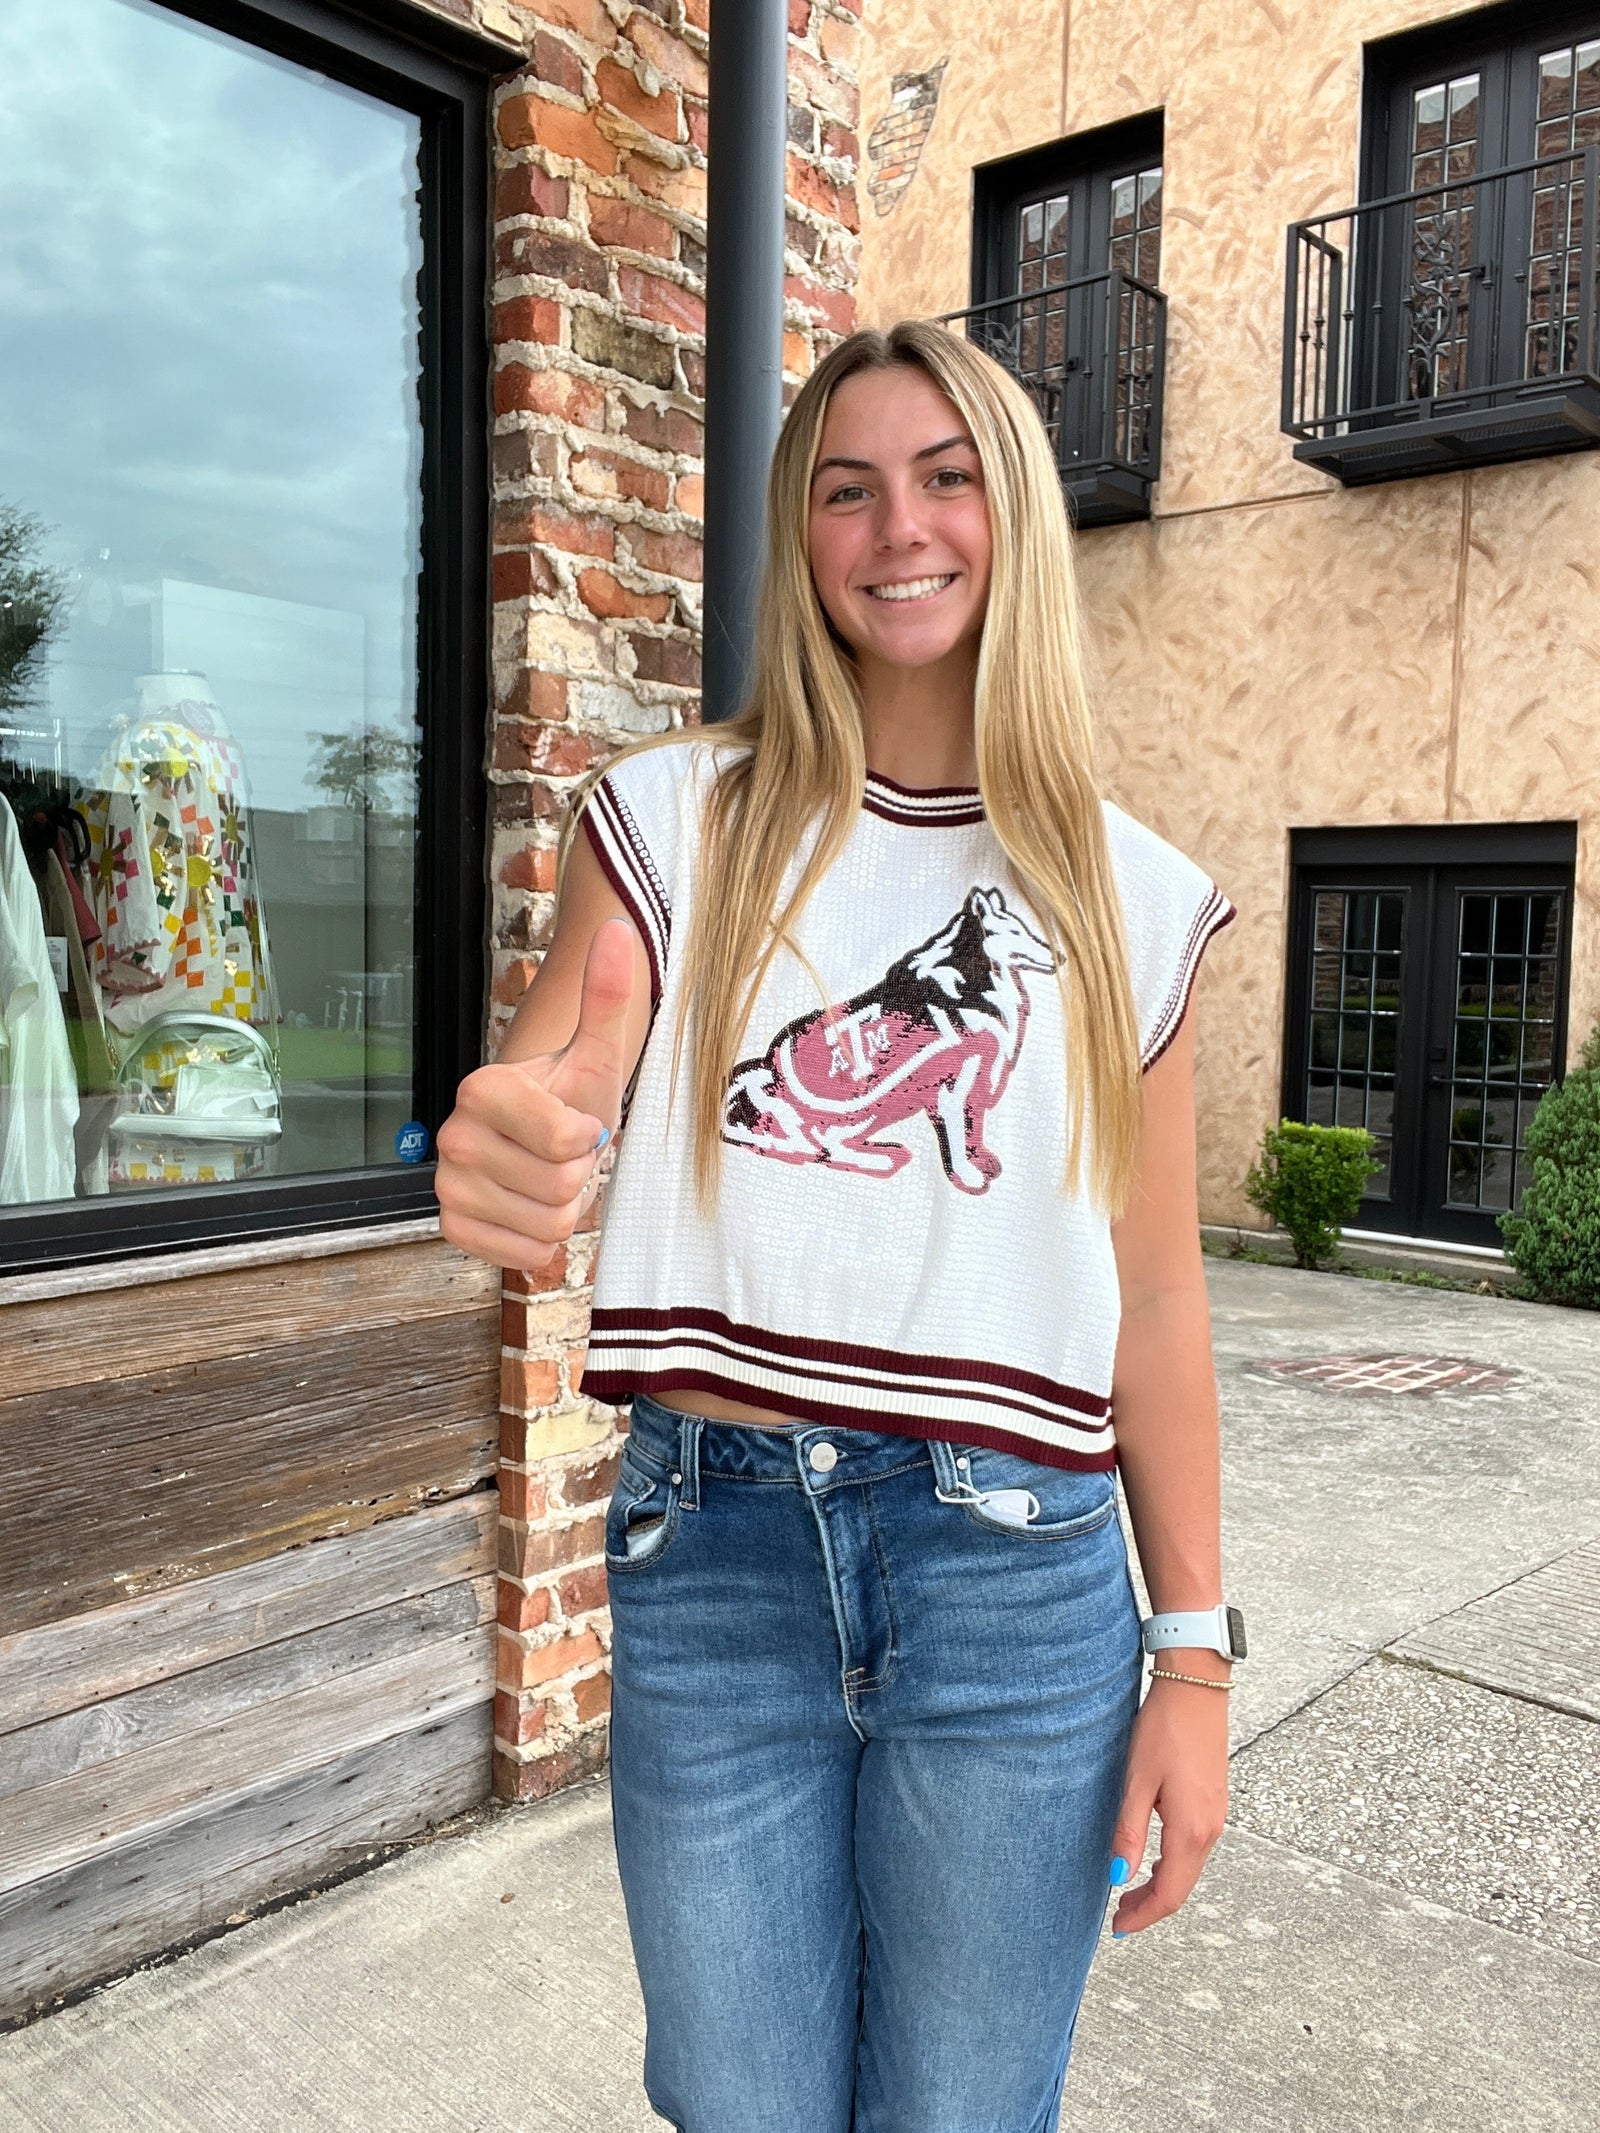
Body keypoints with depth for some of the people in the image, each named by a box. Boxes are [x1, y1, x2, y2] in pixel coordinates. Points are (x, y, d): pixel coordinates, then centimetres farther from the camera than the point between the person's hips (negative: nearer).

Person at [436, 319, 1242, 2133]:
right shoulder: (677, 820, 2)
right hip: (711, 1552, 0)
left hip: (1018, 1574, 1)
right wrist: (499, 1149, -36)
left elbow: (1153, 1294, 5)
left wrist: (1193, 1650, 3)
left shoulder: (1128, 894, 4)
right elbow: (539, 1093, -11)